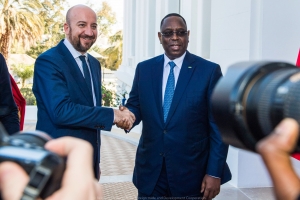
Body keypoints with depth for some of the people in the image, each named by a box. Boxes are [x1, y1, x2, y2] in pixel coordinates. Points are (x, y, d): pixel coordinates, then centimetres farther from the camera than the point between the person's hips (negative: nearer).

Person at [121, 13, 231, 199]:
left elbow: (219, 126, -6)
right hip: (149, 169, 3)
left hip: (192, 171, -2)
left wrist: (215, 172, -9)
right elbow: (135, 105, 10)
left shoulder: (209, 70, -5)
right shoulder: (144, 69, 4)